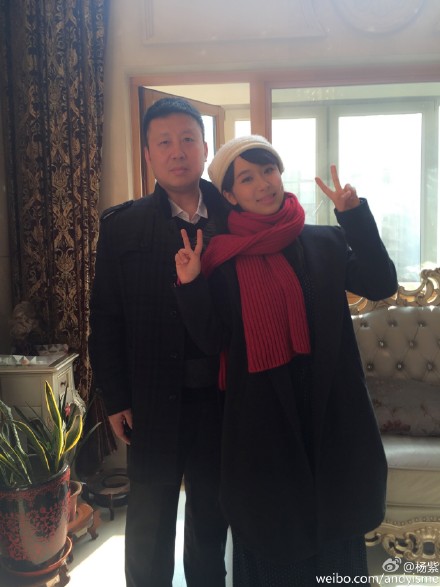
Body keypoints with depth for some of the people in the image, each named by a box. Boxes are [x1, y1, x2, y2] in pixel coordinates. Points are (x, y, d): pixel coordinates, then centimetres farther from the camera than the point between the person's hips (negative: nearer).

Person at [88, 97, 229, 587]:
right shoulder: (122, 225, -3)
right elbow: (105, 318, -3)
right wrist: (115, 398, -5)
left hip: (222, 394, 2)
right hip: (154, 396, -1)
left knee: (211, 510, 20)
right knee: (150, 515, 15)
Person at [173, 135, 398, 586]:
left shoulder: (324, 242, 2)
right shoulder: (221, 259, -2)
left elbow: (381, 285, -10)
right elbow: (211, 340, -5)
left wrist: (354, 215, -15)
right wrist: (191, 285, -19)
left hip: (329, 408, 2)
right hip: (260, 414, -1)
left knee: (335, 527, 15)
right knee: (270, 529, 14)